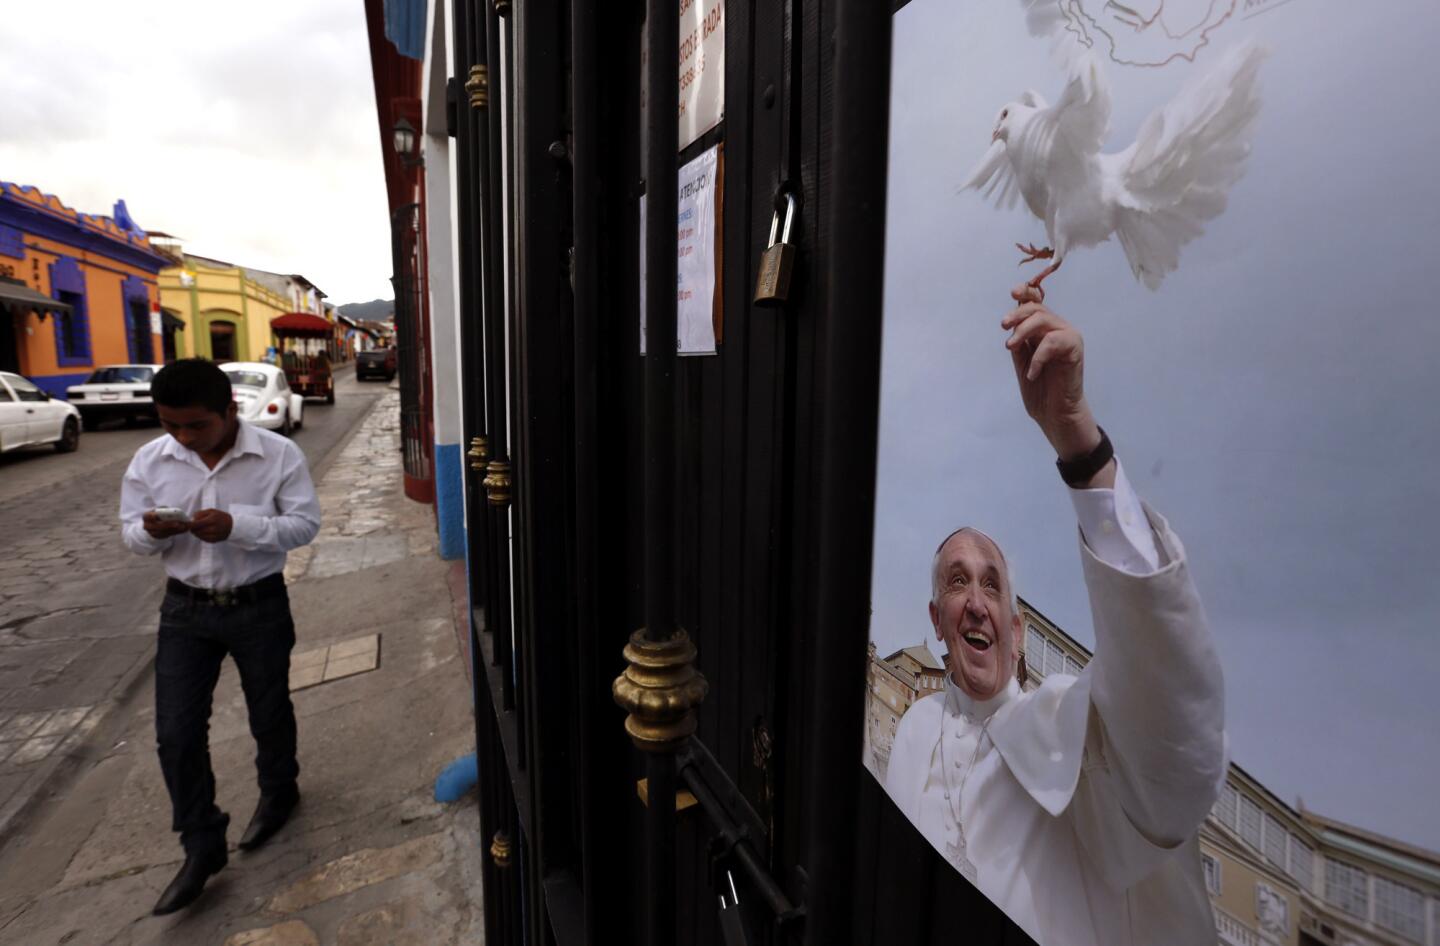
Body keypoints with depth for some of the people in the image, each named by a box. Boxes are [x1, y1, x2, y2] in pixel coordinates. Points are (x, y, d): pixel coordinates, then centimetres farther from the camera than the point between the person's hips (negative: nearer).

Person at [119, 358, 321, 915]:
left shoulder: (278, 455, -15)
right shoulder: (149, 461, -5)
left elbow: (305, 524, -14)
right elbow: (131, 533, 4)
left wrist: (237, 525, -29)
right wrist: (150, 532, -21)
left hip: (259, 605, -2)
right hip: (185, 608, 3)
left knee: (269, 712, 16)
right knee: (176, 732, 4)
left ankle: (278, 792, 44)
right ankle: (201, 847, 23)